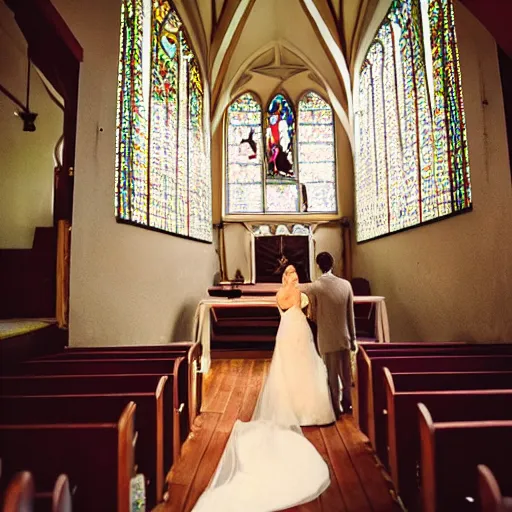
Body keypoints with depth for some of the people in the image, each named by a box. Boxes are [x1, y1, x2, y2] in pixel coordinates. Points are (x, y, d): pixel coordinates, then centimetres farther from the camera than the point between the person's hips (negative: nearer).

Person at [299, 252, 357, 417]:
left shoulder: (314, 287, -16)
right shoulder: (346, 284, -5)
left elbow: (313, 316, -7)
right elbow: (351, 314, 2)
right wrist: (353, 337, 11)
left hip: (327, 338, -4)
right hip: (344, 336, 4)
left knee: (332, 375, 11)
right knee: (346, 372, 20)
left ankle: (337, 409, 26)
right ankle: (347, 404, 38)